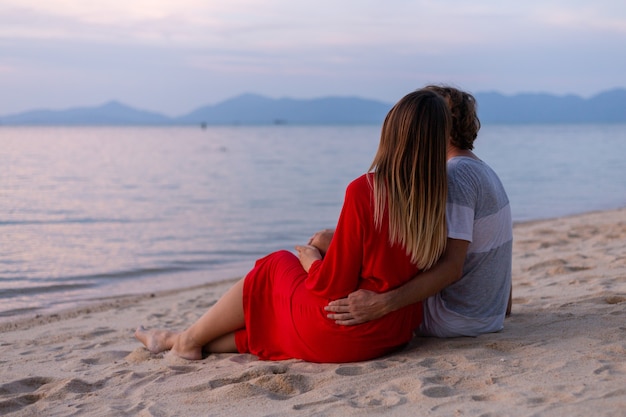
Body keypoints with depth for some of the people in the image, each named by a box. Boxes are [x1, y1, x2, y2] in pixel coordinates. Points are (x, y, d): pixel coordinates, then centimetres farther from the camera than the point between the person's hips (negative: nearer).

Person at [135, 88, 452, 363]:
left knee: (277, 266, 18)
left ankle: (189, 339, 33)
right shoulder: (435, 196, -3)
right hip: (397, 332, 6)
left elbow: (334, 285, -17)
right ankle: (198, 342, 30)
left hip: (343, 334, -6)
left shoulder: (365, 191, -21)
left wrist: (312, 260, 2)